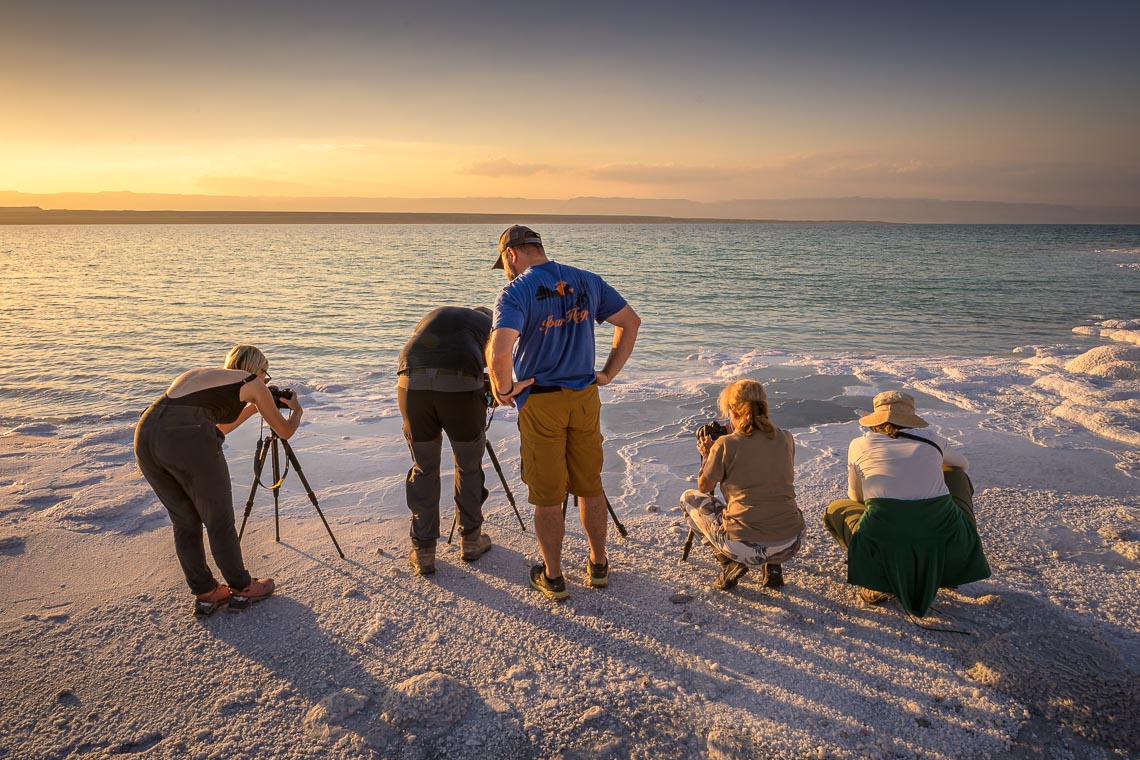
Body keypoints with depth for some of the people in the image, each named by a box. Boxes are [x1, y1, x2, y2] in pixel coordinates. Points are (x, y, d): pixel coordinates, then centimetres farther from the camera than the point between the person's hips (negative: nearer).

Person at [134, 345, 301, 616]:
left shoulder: (197, 373, 33)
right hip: (188, 441, -6)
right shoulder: (252, 383, 16)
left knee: (184, 523, 22)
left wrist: (250, 409, 50)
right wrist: (296, 410, 46)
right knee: (219, 522, 14)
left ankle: (205, 594, 33)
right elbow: (285, 431, 26)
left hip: (145, 432, 7)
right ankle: (241, 589, 31)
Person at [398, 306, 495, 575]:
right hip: (461, 387, -2)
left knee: (424, 469, 19)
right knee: (469, 467, 20)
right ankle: (471, 540, 34)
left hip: (411, 383, 3)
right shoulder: (490, 325, 28)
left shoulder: (432, 316, 37)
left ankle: (423, 552, 24)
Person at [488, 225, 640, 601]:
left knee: (547, 496, 9)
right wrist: (609, 373, 10)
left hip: (540, 403, -4)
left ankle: (553, 578, 22)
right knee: (590, 486, 18)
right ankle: (598, 566, 31)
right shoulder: (587, 281, 3)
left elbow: (500, 351, -29)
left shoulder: (516, 291, -14)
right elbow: (630, 321, 9)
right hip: (585, 398, 5)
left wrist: (504, 390, -11)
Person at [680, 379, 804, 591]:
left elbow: (704, 487, 6)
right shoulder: (786, 439, 5)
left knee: (689, 498, 19)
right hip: (790, 545, 4)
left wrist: (706, 455, 21)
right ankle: (773, 566, 17)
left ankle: (730, 562, 6)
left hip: (745, 547, -4)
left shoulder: (726, 444, -8)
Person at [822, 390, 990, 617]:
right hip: (947, 547, 2)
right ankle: (950, 570, 23)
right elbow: (963, 462, 37)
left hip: (884, 548, -2)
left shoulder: (859, 445, 10)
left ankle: (880, 580, 7)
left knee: (835, 509, 28)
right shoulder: (931, 440, 14)